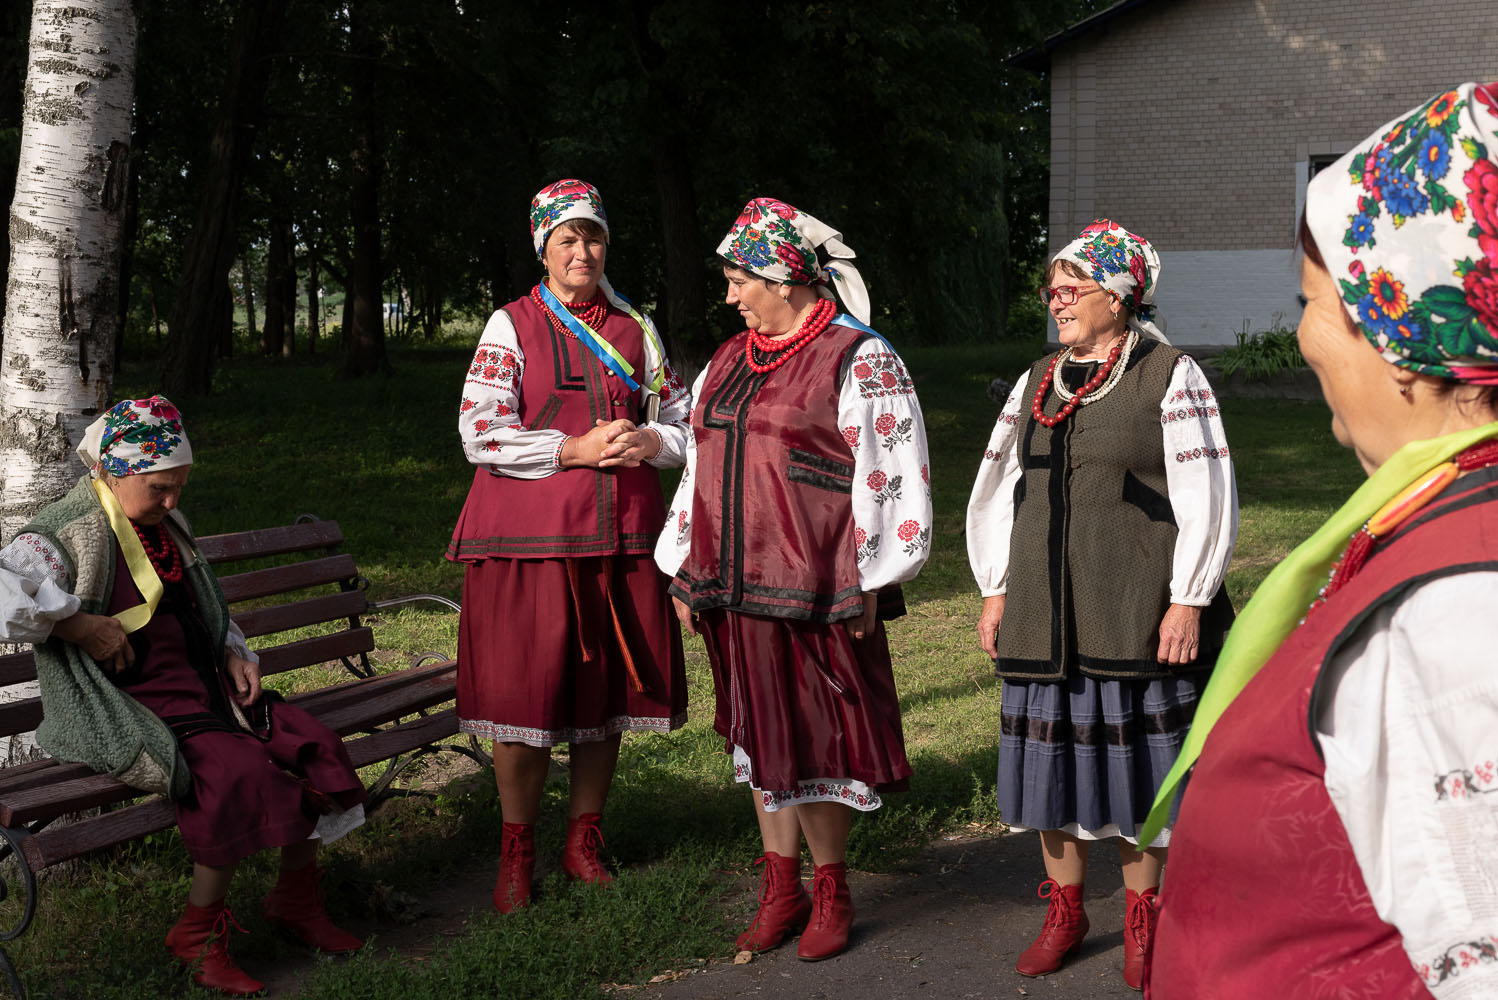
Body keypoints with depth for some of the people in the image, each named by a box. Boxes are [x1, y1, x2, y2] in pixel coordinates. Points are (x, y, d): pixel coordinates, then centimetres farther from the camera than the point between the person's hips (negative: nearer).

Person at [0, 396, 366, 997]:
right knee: (240, 772, -29)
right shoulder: (69, 534, -11)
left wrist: (234, 654, 11)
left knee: (313, 747, -7)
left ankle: (297, 901, 12)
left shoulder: (167, 525, 14)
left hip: (202, 689, 8)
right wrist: (77, 624, -25)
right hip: (134, 712, -8)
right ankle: (197, 935, -11)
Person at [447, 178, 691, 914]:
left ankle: (583, 842, 23)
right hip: (529, 535, -3)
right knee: (525, 691, -3)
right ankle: (516, 854, 12)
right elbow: (480, 434, -7)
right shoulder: (511, 326, 2)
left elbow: (684, 419, 17)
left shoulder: (634, 329, 13)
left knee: (607, 689, 7)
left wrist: (649, 442, -6)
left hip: (620, 534, 4)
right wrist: (575, 449, -15)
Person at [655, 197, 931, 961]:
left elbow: (890, 475, -10)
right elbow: (700, 465, 20)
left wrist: (867, 584, -12)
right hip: (735, 590, 7)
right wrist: (686, 573, 18)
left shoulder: (858, 361, -7)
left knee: (812, 745, -1)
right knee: (758, 738, 13)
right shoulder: (729, 362, 15)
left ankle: (831, 893, 18)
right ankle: (781, 890, 26)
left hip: (815, 593, -7)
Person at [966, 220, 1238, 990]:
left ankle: (1141, 915, 19)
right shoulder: (1037, 384, 12)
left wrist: (1187, 601, -11)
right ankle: (1064, 910, 23)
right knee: (1054, 754, 8)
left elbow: (1205, 495, -7)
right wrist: (996, 591, 11)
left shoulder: (1170, 376, -4)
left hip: (1136, 609, -5)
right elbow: (999, 491, 16)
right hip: (1046, 609, 5)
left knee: (1133, 759, 2)